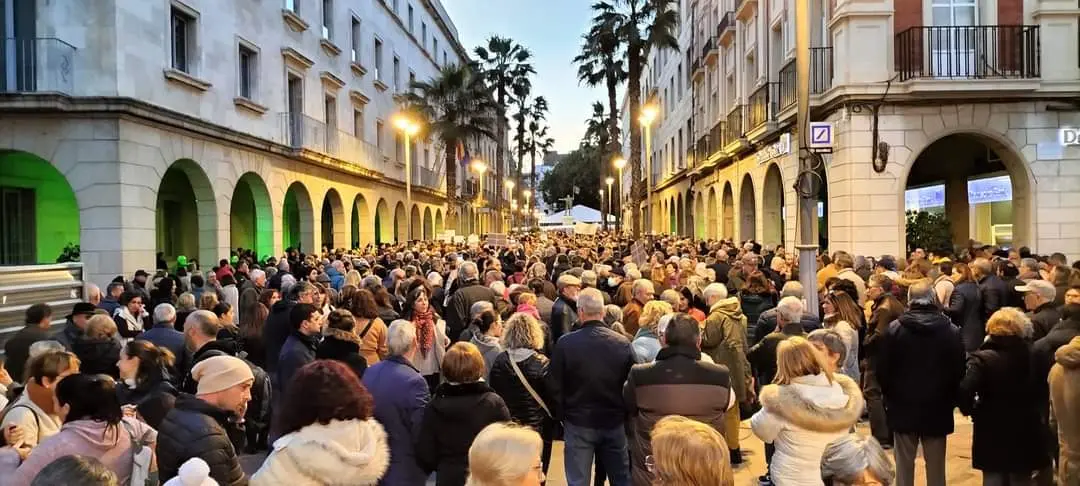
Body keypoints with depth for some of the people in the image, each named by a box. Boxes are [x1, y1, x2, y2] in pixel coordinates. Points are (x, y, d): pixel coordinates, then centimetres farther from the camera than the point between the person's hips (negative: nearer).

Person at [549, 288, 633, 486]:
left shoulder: (565, 343, -13)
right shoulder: (622, 343, -8)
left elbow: (556, 387, -6)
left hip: (578, 423, -2)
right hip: (614, 422, 2)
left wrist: (562, 417, 8)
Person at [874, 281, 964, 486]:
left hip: (903, 407, -1)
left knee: (904, 465, 8)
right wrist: (950, 400, 13)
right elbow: (959, 371, -2)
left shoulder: (894, 329, -8)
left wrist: (890, 397, 10)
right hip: (938, 409, 1)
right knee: (936, 466, 10)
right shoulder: (951, 331, -5)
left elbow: (882, 369, -6)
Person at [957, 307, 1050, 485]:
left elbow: (965, 393, -27)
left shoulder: (982, 359, -17)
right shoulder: (1032, 355, -2)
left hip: (992, 434, -4)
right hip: (1025, 432, 4)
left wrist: (971, 410, -8)